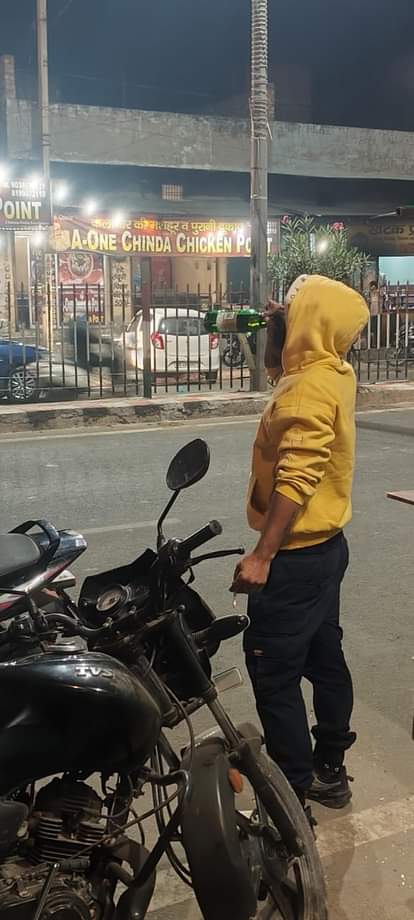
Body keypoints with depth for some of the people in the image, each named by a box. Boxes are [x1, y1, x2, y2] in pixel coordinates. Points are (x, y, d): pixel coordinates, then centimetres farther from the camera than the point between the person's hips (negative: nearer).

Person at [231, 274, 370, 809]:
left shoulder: (309, 388, -23)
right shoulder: (336, 372, 5)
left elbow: (295, 482, -28)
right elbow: (287, 370, 28)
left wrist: (262, 556, -25)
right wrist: (274, 329, 10)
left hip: (296, 554, -10)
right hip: (326, 544, 10)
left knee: (273, 670, 0)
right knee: (324, 658, 17)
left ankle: (294, 791, 10)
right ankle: (329, 769, 31)